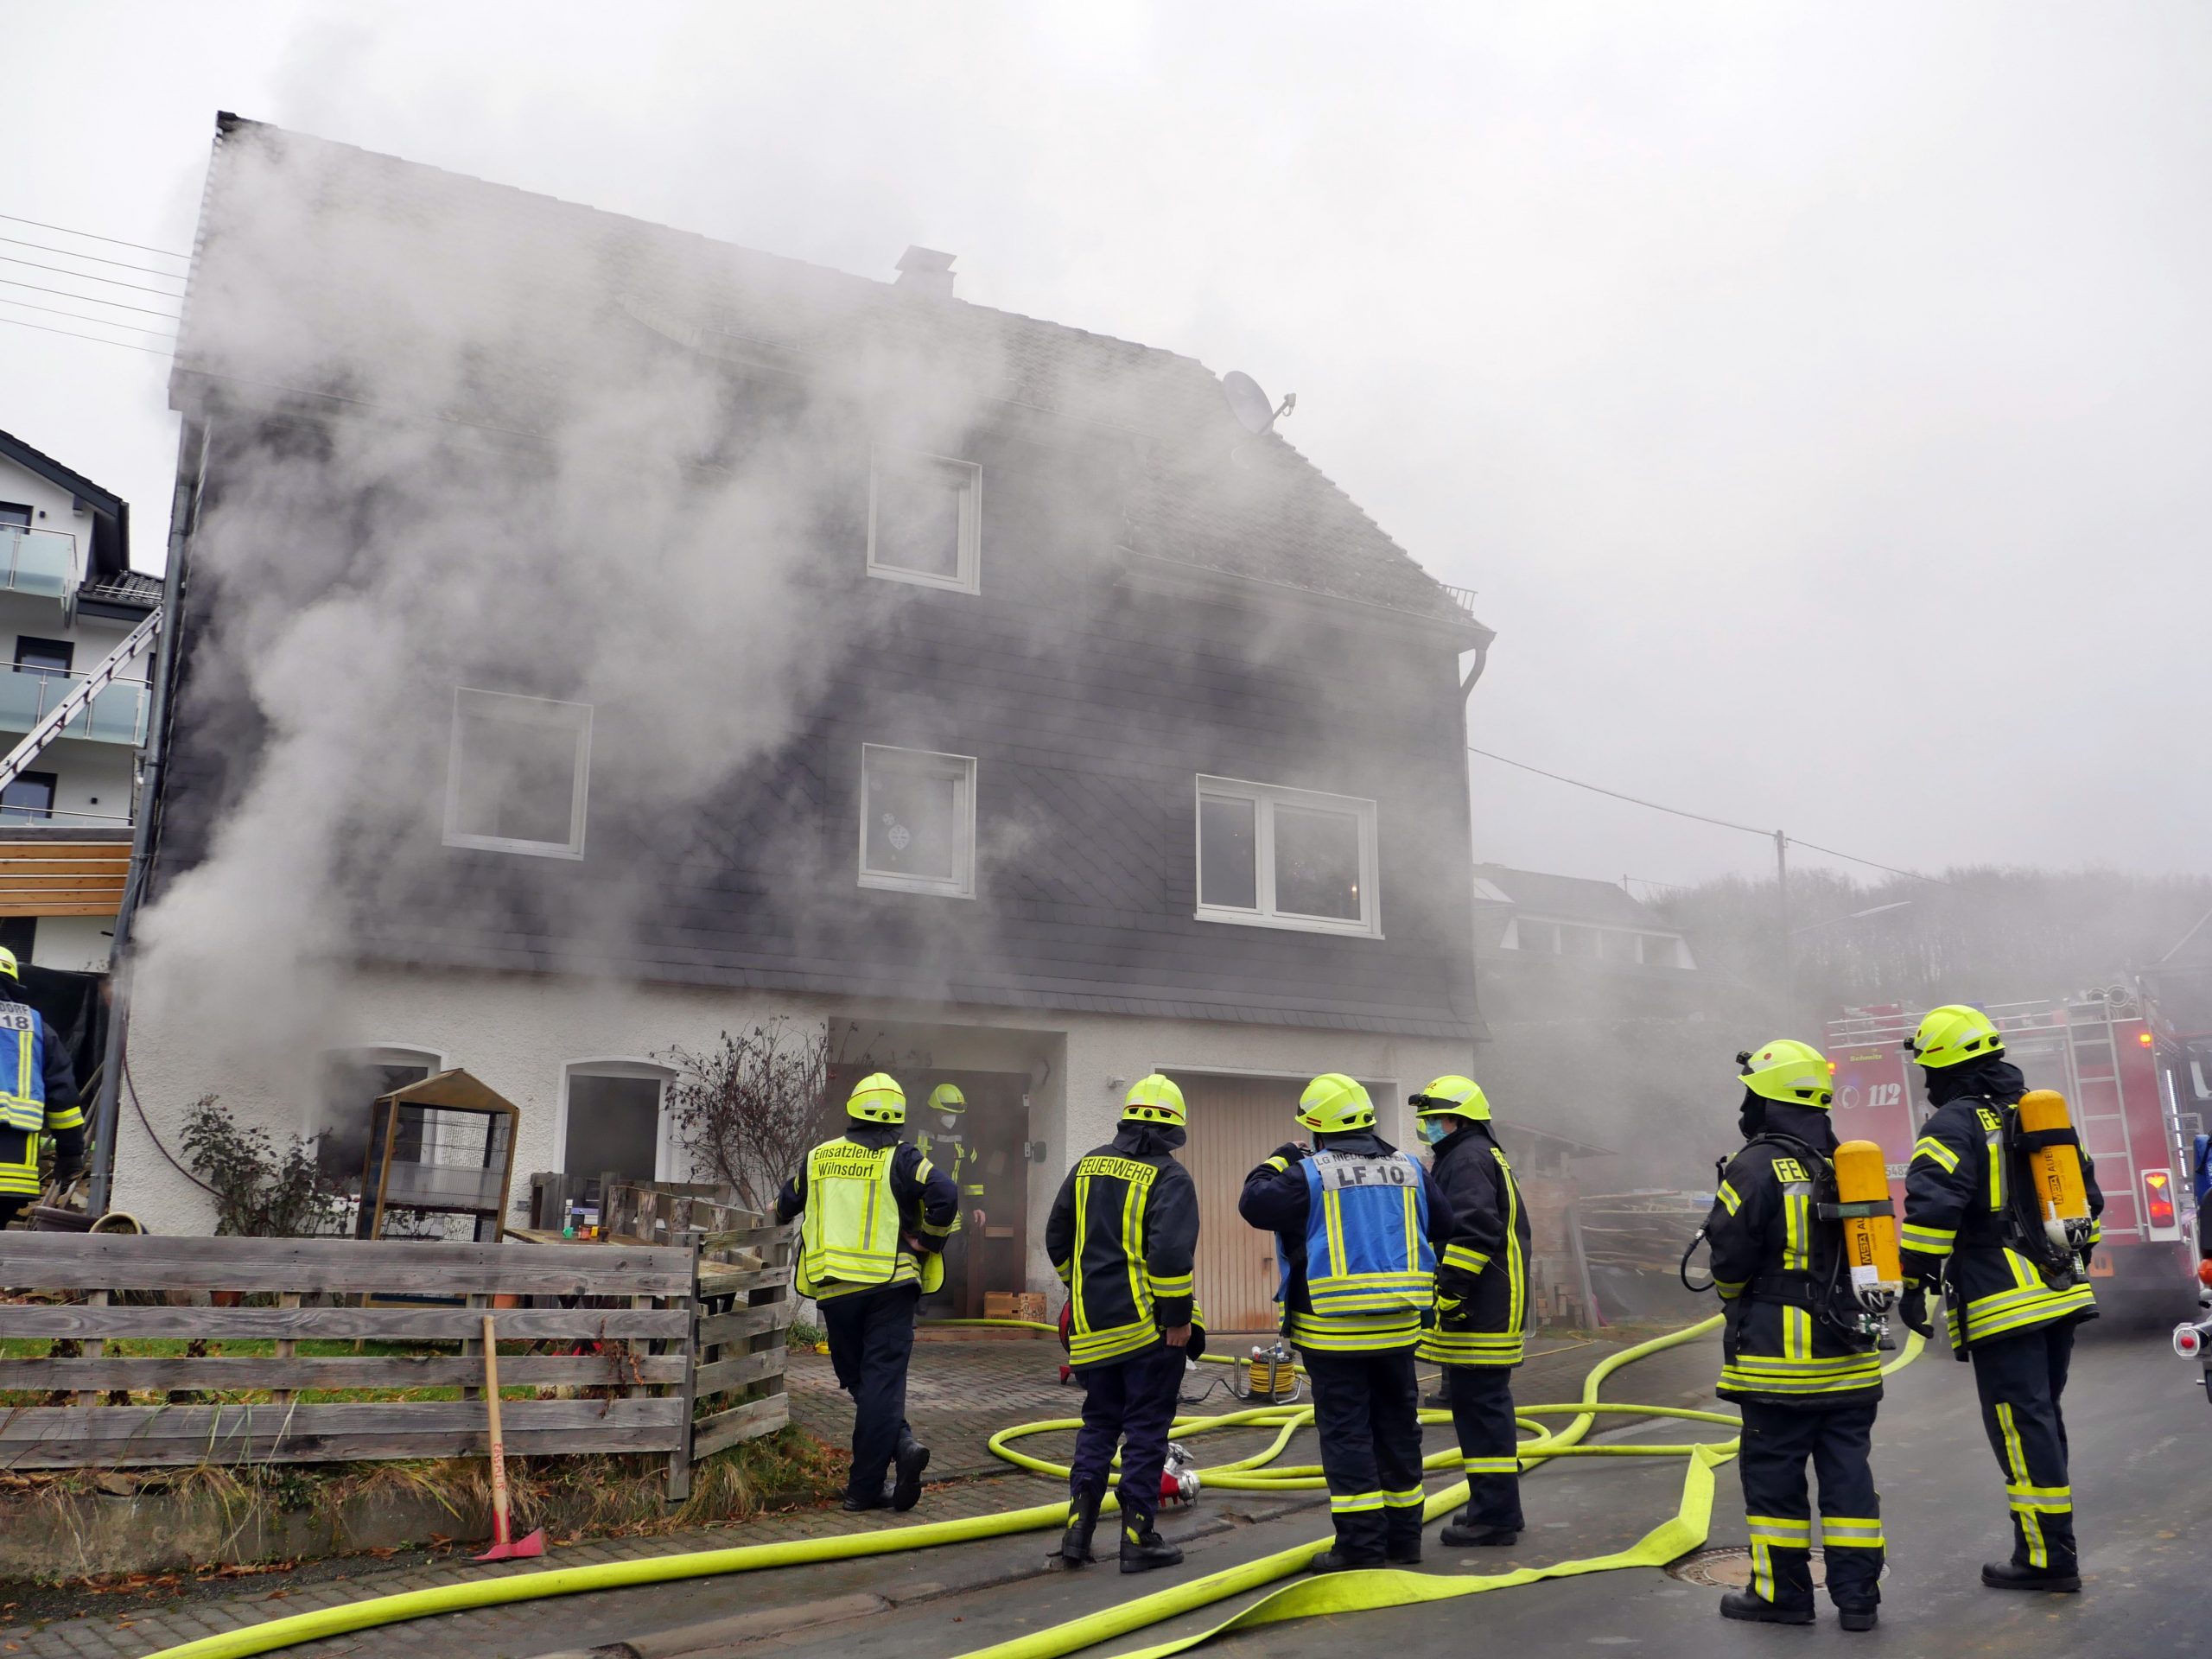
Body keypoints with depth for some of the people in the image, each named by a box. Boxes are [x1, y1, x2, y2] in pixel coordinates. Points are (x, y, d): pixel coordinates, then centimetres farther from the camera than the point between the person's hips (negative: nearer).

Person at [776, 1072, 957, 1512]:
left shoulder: (819, 1158, 10)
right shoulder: (902, 1158, -2)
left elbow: (785, 1204, 27)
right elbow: (944, 1195, -19)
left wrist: (779, 1216, 50)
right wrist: (927, 1241, -4)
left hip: (834, 1289, 3)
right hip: (889, 1285, -3)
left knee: (858, 1381, 13)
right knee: (882, 1380, 0)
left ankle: (902, 1444, -4)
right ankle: (864, 1488, -5)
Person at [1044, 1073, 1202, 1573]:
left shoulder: (1088, 1165, 9)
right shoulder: (1169, 1177, -9)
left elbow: (1057, 1239, 16)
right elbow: (1171, 1251, -21)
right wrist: (1178, 1317, -13)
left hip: (1094, 1326, 5)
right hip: (1150, 1326, -5)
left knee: (1098, 1424, 17)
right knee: (1146, 1432, 4)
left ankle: (1079, 1527, 11)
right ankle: (1138, 1538, 8)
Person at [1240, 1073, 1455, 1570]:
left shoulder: (1309, 1173, -11)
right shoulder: (1408, 1168, 7)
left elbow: (1255, 1204, -10)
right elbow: (1444, 1227, 16)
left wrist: (1277, 1162, 6)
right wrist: (1429, 1287, 30)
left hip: (1333, 1332, -5)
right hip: (1398, 1328, 5)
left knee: (1346, 1434, 1)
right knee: (1397, 1429, 14)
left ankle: (1361, 1543, 1)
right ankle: (1403, 1537, 22)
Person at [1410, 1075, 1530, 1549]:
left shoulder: (1468, 1159, -12)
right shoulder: (1478, 1157, 22)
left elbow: (1472, 1232, -22)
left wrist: (1450, 1293, -20)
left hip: (1478, 1314, -11)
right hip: (1488, 1311, 11)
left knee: (1479, 1405, -8)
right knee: (1484, 1402, 17)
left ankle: (1494, 1515, -4)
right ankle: (1496, 1505, 26)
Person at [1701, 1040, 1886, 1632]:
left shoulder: (1756, 1167, -15)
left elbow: (1730, 1261, -14)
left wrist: (1734, 1301, 7)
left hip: (1779, 1355, -7)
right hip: (1849, 1355, 7)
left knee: (1773, 1472, 4)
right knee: (1847, 1470, 11)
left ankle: (1783, 1592, 12)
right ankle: (1857, 1594, 15)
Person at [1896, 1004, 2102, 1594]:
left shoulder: (1953, 1125, -11)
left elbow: (1931, 1207, -22)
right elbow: (2088, 1194, 22)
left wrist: (1914, 1283, -16)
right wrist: (2077, 1262, 29)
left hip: (2002, 1303, -9)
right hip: (2059, 1297, 9)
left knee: (2022, 1429, -3)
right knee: (2043, 1420, 17)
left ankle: (2048, 1558, 1)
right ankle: (2049, 1543, 25)